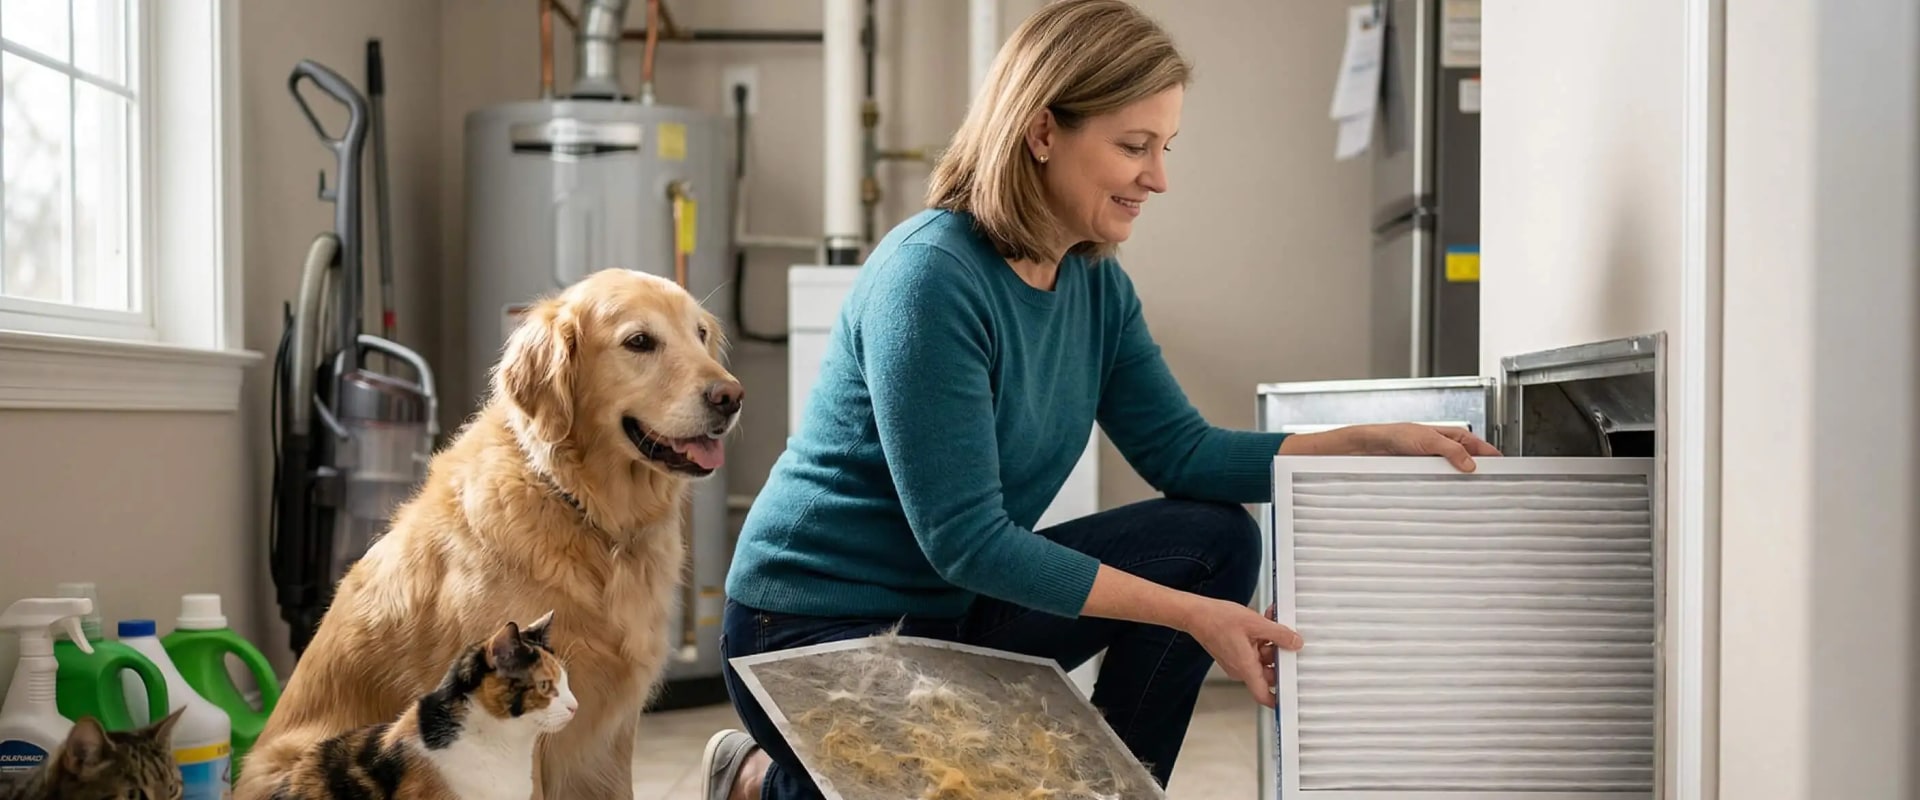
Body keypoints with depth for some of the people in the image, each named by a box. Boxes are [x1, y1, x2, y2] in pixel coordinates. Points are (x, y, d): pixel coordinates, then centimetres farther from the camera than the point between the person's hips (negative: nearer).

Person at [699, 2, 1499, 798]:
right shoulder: (930, 277, -25)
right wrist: (1193, 616, -27)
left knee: (1216, 537, -4)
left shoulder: (1096, 282, 0)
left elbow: (1181, 452, 2)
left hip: (950, 606, 8)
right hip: (815, 628, -8)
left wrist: (1371, 442, -9)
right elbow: (964, 540, -26)